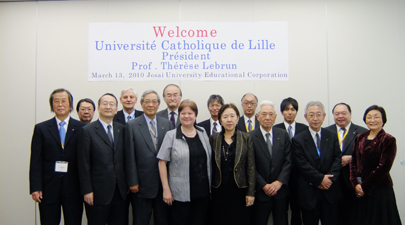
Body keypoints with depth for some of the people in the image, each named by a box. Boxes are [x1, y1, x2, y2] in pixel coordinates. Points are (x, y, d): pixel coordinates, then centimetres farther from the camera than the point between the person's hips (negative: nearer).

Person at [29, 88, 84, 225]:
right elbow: (36, 161, 2)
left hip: (73, 188, 0)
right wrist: (35, 188, -5)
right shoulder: (41, 128, 5)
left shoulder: (81, 129, 3)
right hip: (48, 188, 0)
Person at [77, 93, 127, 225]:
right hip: (98, 192, -4)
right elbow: (83, 164, -6)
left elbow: (124, 158, 10)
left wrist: (127, 184, 6)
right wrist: (87, 190, -10)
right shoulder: (87, 131, -4)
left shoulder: (122, 129, 9)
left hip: (120, 192, 4)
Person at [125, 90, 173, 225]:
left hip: (164, 183, 3)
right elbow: (130, 157, -5)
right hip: (142, 184, -3)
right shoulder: (132, 126, -3)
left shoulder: (167, 124, 5)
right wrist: (133, 182, -7)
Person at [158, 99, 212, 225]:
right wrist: (166, 189, -9)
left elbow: (208, 160, 14)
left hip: (202, 192, 4)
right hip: (180, 194, -3)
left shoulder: (203, 134, 8)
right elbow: (162, 163, -5)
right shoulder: (171, 136, -3)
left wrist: (210, 186, 10)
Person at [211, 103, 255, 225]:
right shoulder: (214, 139, 4)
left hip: (239, 190, -1)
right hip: (219, 191, 1)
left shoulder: (246, 138, -1)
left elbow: (251, 167, -2)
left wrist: (251, 192, -5)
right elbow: (210, 166, 6)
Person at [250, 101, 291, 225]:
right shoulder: (251, 137, -7)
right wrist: (264, 186, -11)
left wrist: (279, 182, -10)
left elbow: (288, 161, 1)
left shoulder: (283, 134, 3)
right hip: (260, 191, -2)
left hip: (281, 190, 3)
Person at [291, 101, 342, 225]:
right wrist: (320, 179, -15)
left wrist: (330, 178, -13)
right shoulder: (298, 139, -4)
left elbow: (337, 159, 1)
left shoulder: (332, 136, 6)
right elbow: (302, 164, -11)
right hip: (309, 193, -2)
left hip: (330, 192, 3)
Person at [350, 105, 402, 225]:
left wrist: (365, 187, -12)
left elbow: (383, 167, -13)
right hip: (360, 192, 5)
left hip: (380, 189, -5)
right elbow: (353, 162, 6)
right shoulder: (360, 138, 10)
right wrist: (355, 184, -7)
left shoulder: (388, 140, -6)